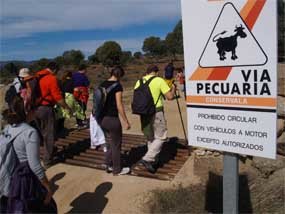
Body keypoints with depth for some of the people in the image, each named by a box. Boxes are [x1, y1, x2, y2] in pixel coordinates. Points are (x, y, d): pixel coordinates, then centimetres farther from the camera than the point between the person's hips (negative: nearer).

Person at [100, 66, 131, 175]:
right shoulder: (117, 85, -13)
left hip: (102, 118, 7)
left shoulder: (102, 84, 8)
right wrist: (126, 121, -11)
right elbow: (119, 105, -17)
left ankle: (109, 164, 29)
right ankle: (117, 169, 24)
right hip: (112, 119, -7)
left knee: (114, 141, 24)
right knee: (116, 144, 9)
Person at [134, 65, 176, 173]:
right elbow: (170, 96, -7)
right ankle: (147, 159, -8)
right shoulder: (159, 80, -5)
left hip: (143, 113, 6)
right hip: (156, 112, -6)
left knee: (150, 137, 19)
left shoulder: (139, 81, 9)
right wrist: (173, 88, 11)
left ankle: (153, 160, 25)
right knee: (160, 137, 4)